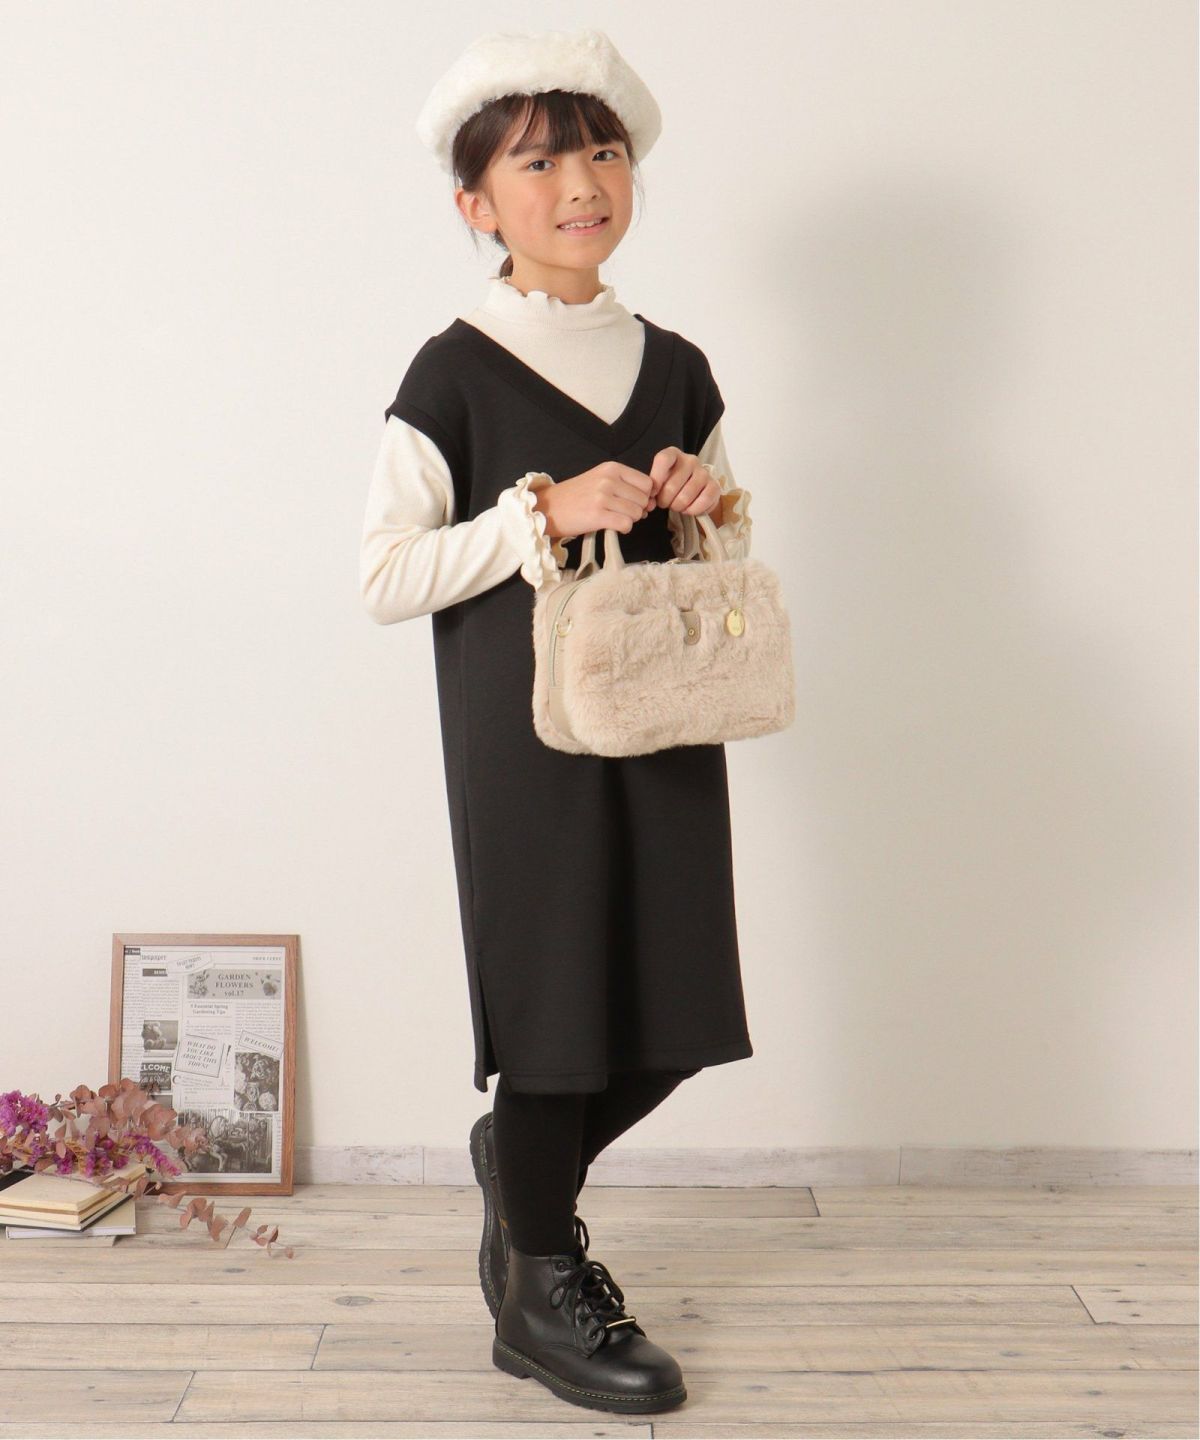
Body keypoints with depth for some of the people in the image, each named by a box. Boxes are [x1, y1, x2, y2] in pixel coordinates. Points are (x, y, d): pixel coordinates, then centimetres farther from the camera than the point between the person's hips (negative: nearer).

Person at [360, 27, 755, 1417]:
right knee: (548, 982, 2)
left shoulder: (675, 366, 10)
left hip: (663, 718, 5)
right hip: (526, 729, -5)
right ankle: (539, 1280, 23)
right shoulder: (454, 373, -6)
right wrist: (543, 514, -18)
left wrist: (713, 509, -3)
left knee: (673, 1006, 8)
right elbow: (384, 576, -10)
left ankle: (519, 1158, 38)